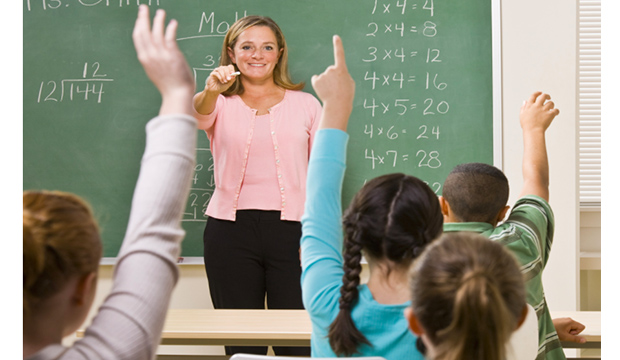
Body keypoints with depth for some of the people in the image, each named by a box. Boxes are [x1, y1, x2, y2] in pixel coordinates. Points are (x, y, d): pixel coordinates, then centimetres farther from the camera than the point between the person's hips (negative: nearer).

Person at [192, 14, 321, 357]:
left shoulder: (306, 104, 11)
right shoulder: (222, 105, 10)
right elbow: (197, 114, -15)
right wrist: (211, 91, -38)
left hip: (292, 227, 0)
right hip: (230, 228, 1)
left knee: (298, 342, -5)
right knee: (241, 341, 4)